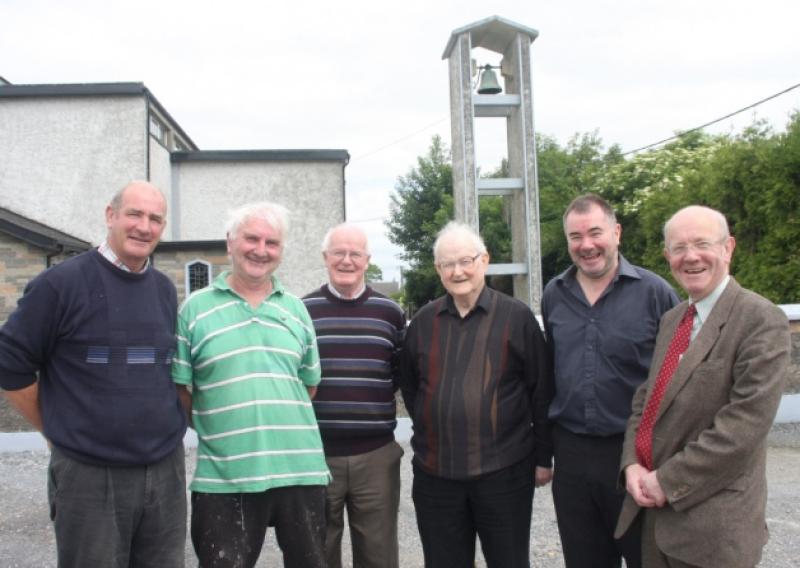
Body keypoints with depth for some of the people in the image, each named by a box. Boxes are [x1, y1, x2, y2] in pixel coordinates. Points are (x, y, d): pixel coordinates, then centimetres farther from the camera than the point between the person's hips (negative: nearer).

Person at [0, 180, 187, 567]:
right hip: (89, 476, -5)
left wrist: (167, 426, 11)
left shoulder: (165, 290, 8)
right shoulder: (61, 283, -9)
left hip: (166, 471, 5)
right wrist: (58, 431, -1)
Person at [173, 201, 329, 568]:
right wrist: (226, 428, 1)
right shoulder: (195, 308, 0)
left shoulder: (296, 309, 10)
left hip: (301, 469, 3)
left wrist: (279, 423, 9)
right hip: (223, 478, -3)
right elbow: (181, 391, 1)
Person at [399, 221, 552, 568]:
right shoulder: (423, 321, 6)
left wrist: (543, 457, -1)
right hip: (435, 473, 3)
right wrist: (433, 433, 9)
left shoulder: (517, 317, -4)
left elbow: (541, 392, -2)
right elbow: (409, 386, 16)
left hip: (504, 471, -3)